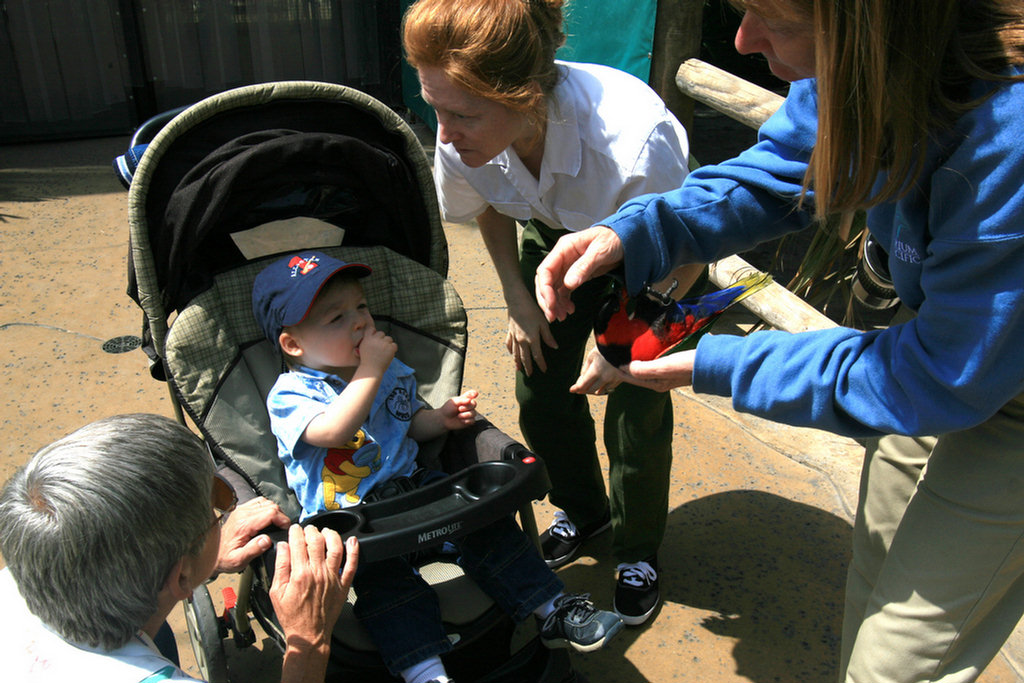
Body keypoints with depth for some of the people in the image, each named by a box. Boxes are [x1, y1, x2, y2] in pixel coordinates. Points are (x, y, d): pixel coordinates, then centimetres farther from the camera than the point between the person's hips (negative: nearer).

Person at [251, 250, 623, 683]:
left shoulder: (390, 369, 13)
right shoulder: (289, 394, -9)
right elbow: (333, 431, -29)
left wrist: (441, 418, 2)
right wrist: (370, 369, -24)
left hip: (412, 488, 5)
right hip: (349, 517, -5)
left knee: (486, 523, -11)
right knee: (382, 574, -33)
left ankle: (554, 612, -2)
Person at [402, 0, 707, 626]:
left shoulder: (634, 141, -44)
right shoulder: (465, 139, -29)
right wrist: (519, 301, -4)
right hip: (557, 237, 4)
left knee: (637, 415, -5)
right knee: (542, 392, 5)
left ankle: (638, 551, 25)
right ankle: (583, 510, 36)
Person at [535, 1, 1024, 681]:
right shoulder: (856, 60, -18)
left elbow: (939, 377, -29)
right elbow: (776, 173, -2)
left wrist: (712, 367, -25)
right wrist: (631, 233, -20)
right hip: (943, 342, 6)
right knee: (875, 580, 24)